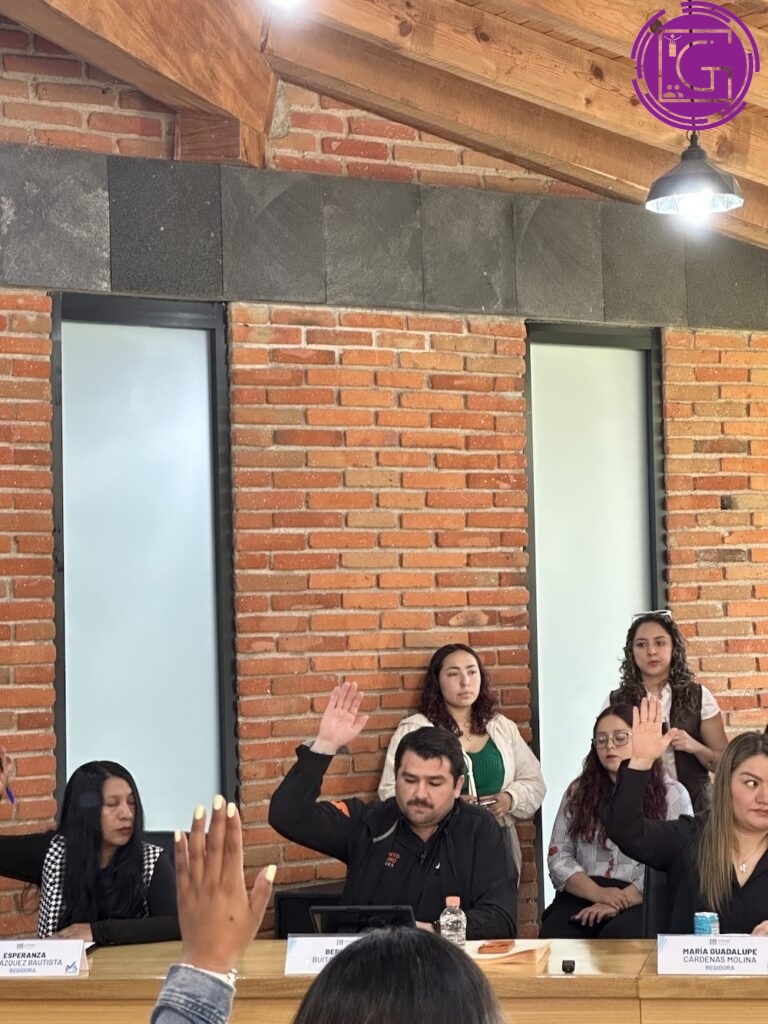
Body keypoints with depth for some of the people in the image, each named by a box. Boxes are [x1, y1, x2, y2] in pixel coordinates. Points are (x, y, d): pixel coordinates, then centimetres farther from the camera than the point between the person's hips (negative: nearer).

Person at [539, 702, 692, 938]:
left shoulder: (672, 794, 6)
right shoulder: (578, 792, 17)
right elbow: (559, 856, 9)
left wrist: (621, 901, -17)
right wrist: (598, 894, -10)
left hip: (643, 902, -3)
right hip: (583, 898, 3)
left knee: (616, 937, -37)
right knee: (553, 936, -30)